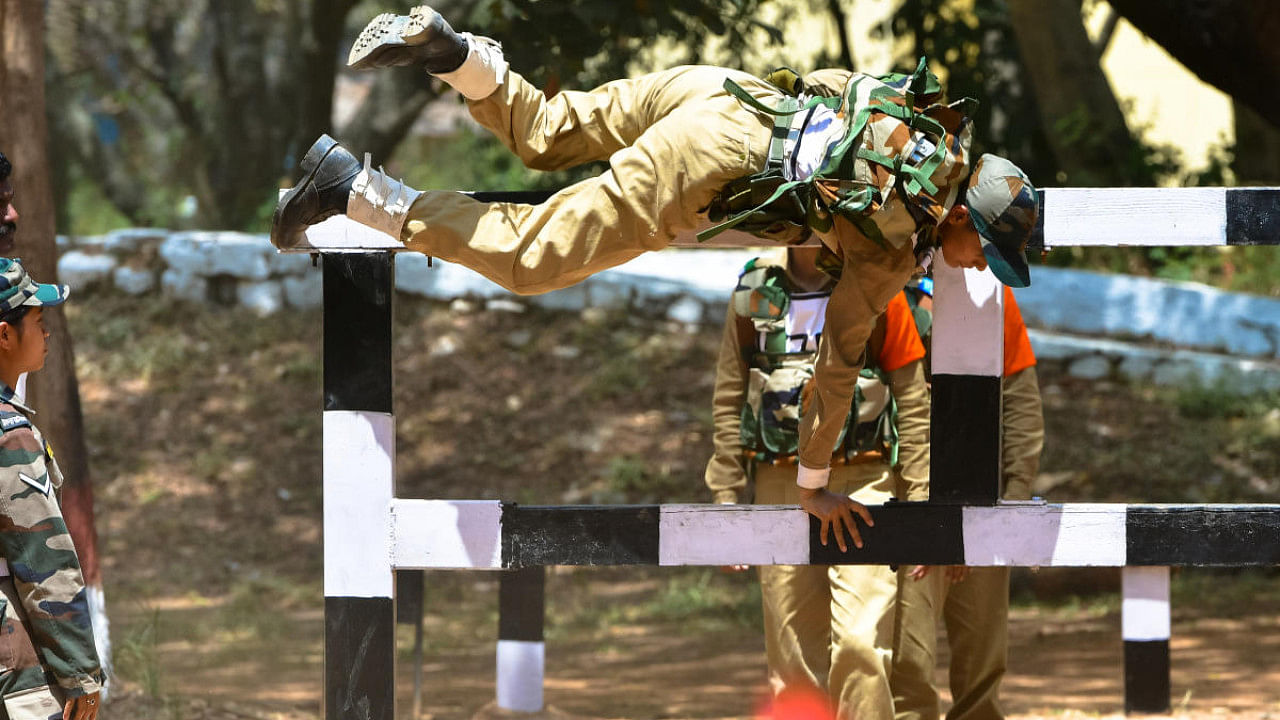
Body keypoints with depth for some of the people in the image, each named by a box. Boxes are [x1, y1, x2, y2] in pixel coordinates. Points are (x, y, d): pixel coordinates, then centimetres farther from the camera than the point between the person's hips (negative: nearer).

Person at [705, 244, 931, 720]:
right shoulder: (753, 294, 7)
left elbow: (913, 405, 2)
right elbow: (729, 404, 13)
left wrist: (921, 503, -3)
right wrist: (726, 502, 9)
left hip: (863, 484, -3)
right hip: (781, 488, 3)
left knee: (859, 642, -17)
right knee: (792, 661, 4)